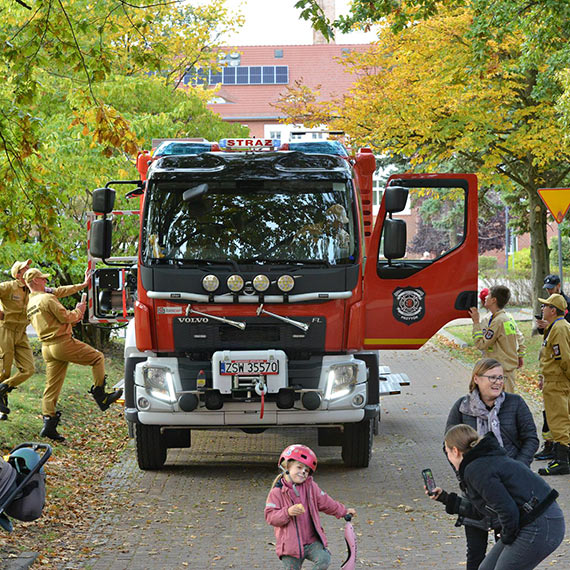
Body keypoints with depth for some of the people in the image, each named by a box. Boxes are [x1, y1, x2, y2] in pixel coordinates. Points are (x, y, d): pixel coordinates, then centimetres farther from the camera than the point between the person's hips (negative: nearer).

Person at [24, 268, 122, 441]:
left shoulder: (30, 304, 17)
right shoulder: (47, 298, -12)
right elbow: (65, 317, -15)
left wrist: (74, 318, 18)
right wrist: (78, 311, 5)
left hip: (47, 347, 9)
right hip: (62, 343, -9)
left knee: (52, 387, 7)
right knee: (98, 358, 6)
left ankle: (49, 424, 1)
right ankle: (100, 396, 6)